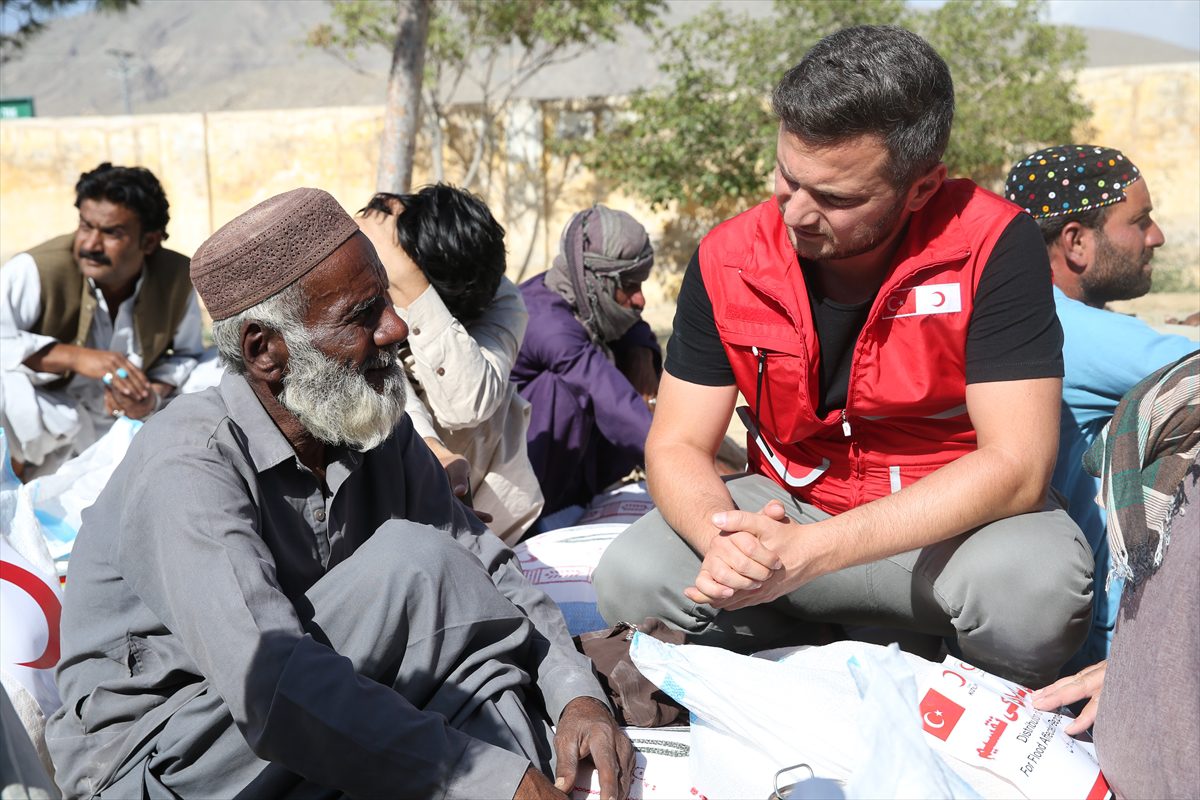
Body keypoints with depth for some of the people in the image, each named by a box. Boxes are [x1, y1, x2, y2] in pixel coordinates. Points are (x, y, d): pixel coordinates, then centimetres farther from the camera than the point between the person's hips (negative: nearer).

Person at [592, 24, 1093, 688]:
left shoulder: (993, 246, -20)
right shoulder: (727, 261, -10)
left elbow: (1015, 464, -24)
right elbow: (676, 446, -6)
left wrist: (808, 552, -33)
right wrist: (725, 541, -32)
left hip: (956, 515, -2)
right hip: (788, 503, 3)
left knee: (1035, 583, -36)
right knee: (630, 579, -21)